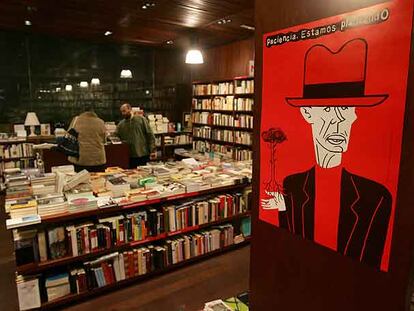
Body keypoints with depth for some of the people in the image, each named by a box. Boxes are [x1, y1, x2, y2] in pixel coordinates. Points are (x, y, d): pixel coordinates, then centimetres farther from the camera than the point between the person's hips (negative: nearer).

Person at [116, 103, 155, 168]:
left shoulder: (141, 119, 0)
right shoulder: (120, 124, 10)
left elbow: (150, 135, -2)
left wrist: (152, 150, -7)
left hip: (144, 154, -2)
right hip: (130, 156, 3)